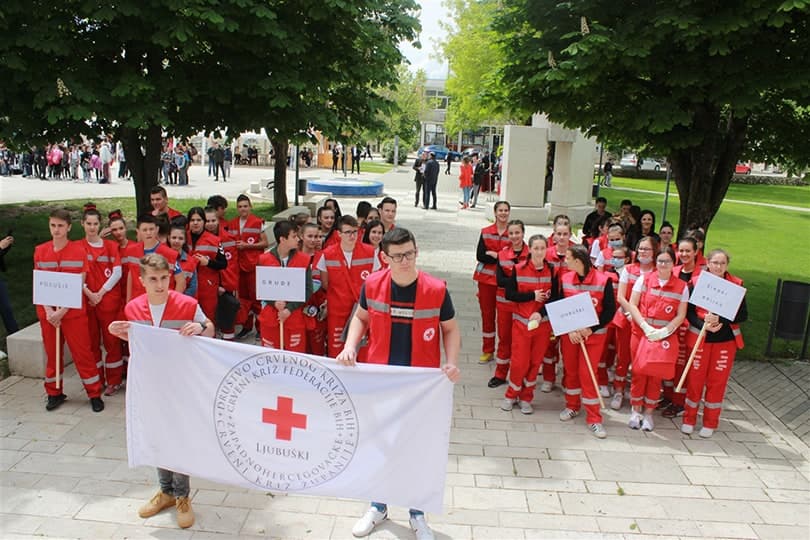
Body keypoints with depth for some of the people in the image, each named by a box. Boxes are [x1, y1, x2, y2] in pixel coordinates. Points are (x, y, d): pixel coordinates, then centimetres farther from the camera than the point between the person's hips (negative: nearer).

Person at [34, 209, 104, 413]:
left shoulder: (79, 250, -5)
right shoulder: (40, 251, 4)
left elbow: (79, 285, -8)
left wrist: (63, 311, -15)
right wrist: (48, 310, -10)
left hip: (74, 311, -3)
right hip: (48, 312, 3)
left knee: (82, 353, 0)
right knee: (51, 353, 11)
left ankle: (95, 394, 10)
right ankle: (54, 393, 26)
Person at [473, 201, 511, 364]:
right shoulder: (485, 232, 4)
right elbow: (479, 256, -6)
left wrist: (494, 254, -13)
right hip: (486, 279, 2)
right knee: (487, 314, 8)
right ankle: (487, 350, 19)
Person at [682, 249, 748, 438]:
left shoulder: (736, 284, -2)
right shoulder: (696, 282, -3)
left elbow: (743, 315, -5)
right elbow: (689, 311, -4)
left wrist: (720, 320, -20)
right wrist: (704, 324, -21)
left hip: (726, 340, 1)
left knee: (717, 381, 7)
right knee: (695, 379, 4)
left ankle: (710, 423, 21)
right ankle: (689, 419, 20)